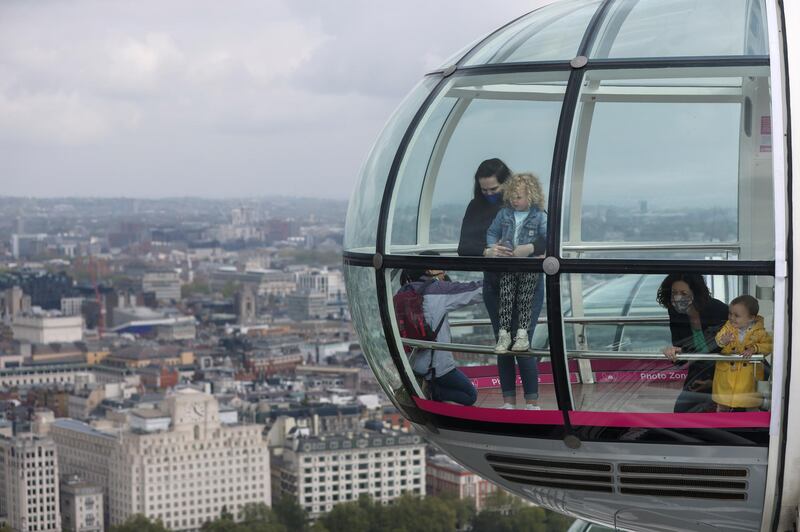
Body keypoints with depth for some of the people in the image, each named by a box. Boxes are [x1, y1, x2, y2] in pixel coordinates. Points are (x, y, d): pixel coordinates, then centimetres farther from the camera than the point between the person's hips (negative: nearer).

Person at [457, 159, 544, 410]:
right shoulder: (477, 207, 0)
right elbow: (463, 248, -9)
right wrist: (486, 252, -29)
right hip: (494, 285, 4)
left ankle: (533, 403, 2)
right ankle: (508, 402, 17)